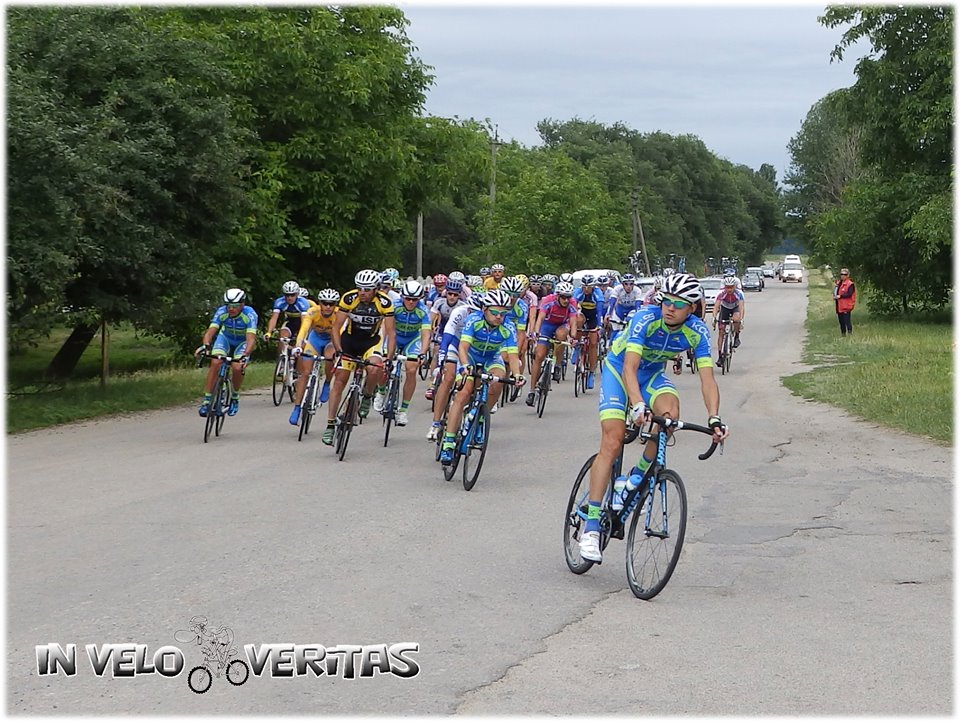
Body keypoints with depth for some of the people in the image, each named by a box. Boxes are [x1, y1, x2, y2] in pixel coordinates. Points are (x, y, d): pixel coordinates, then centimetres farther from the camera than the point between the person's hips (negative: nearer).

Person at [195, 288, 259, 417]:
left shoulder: (250, 315, -34)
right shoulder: (221, 312, -28)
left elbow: (251, 338, -43)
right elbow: (211, 331, -36)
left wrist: (245, 355, -60)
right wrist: (205, 345, -56)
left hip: (242, 342, -2)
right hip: (225, 338, 2)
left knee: (238, 368, -23)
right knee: (215, 363, -22)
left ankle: (235, 398, 5)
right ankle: (207, 401, -16)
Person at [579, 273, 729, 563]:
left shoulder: (697, 331, -20)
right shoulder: (646, 318, -30)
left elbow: (707, 378, -24)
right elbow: (630, 367, -39)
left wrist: (714, 419, -40)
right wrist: (638, 405, -54)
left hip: (653, 374, 3)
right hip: (618, 370, -3)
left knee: (670, 412, -31)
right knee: (612, 444, -17)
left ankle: (639, 473, -5)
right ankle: (591, 527, -15)